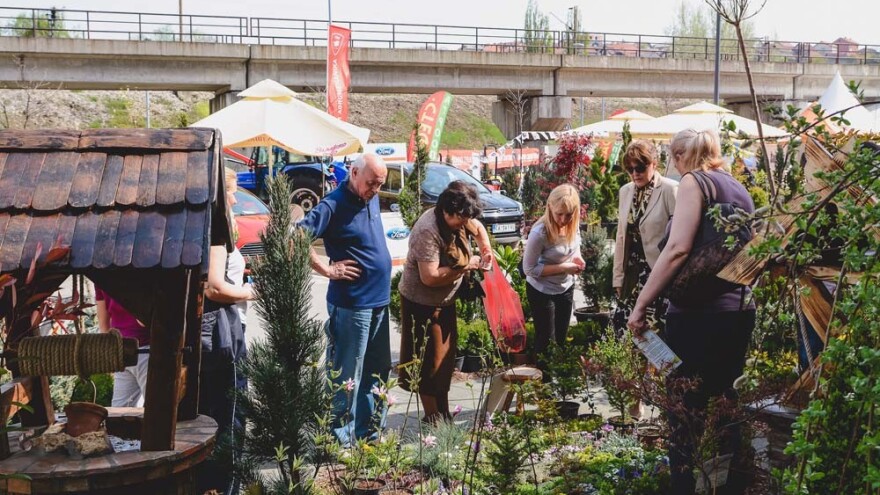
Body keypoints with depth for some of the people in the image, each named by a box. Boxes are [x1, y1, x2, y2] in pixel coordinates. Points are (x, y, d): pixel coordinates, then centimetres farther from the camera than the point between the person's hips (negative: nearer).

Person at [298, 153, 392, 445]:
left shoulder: (372, 200, 10)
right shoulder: (334, 205, -15)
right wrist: (327, 270, -20)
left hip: (379, 302, 9)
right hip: (351, 305, -8)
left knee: (376, 373, 16)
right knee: (346, 377, 0)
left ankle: (369, 433, 28)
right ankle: (341, 441, 9)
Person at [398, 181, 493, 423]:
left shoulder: (458, 218, -5)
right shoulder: (428, 232, -30)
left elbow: (478, 228, 19)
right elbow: (430, 277, -34)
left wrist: (486, 249, 1)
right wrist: (465, 267, -25)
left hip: (445, 299, 9)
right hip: (422, 303, -9)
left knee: (446, 356, 16)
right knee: (429, 359, 2)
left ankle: (443, 410, 29)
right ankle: (432, 416, 15)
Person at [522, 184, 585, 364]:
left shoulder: (574, 224, -13)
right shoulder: (539, 233, -31)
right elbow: (529, 269, -23)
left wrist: (577, 257, -14)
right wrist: (563, 268, -27)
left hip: (566, 288, 6)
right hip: (542, 292, -6)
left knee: (561, 338, 21)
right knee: (546, 341, 8)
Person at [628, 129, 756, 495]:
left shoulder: (694, 181, -7)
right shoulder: (739, 188, 16)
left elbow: (678, 249, -19)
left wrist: (641, 305, -17)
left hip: (699, 313, -8)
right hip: (740, 310, 8)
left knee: (685, 413, -1)